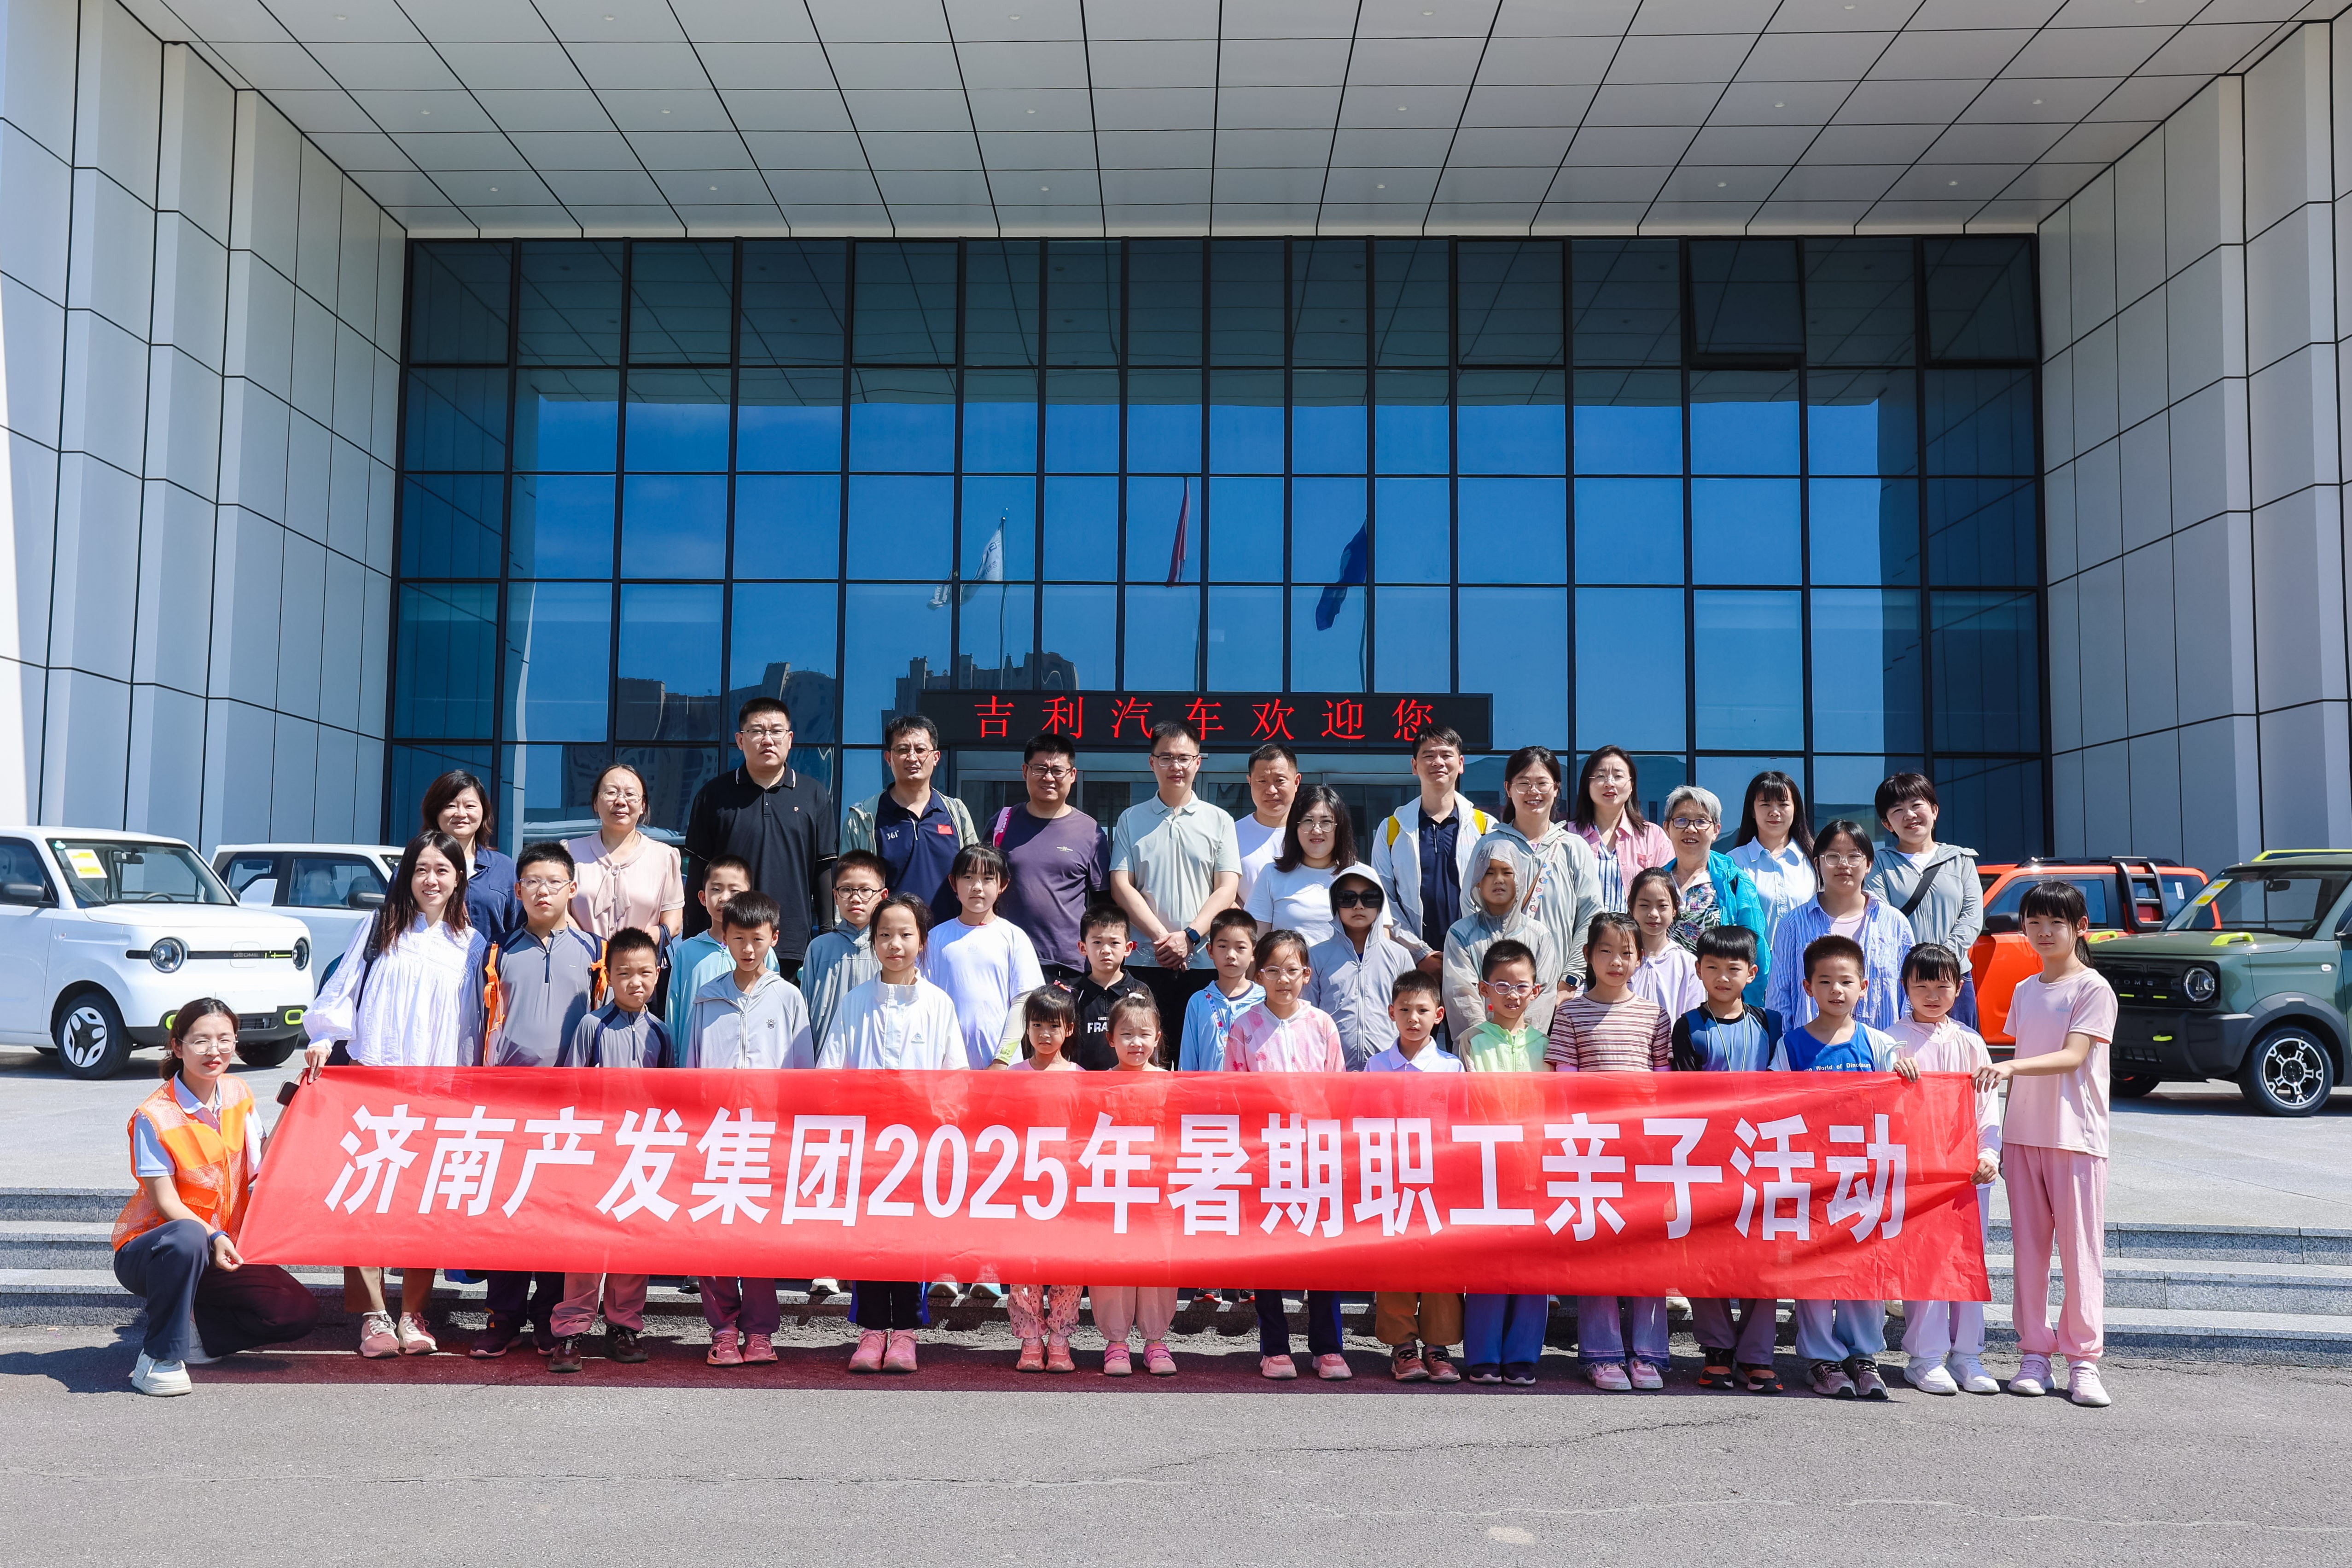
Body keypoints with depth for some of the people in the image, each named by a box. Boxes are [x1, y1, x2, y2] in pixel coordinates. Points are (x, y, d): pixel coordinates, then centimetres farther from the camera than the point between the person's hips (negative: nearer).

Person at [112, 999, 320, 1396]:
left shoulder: (238, 1095, 1)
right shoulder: (155, 1117, -15)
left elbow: (259, 1176, -1)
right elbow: (166, 1202, -18)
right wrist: (213, 1237, -33)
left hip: (224, 1250, 5)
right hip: (148, 1249, -5)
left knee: (300, 1313, -13)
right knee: (186, 1238, -43)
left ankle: (187, 1331, 3)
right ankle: (158, 1357, -24)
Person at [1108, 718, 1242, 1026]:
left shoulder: (1219, 821, 10)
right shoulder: (1131, 820, 11)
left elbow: (1227, 889, 3)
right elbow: (1121, 886, 2)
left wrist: (1189, 937, -12)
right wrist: (1163, 938, -10)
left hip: (1204, 964, 0)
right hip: (1145, 963, 0)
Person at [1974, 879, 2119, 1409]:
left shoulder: (2094, 989, -5)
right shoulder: (2024, 991, 13)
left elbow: (2073, 1057, -16)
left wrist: (2011, 1067, -30)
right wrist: (2005, 1127, 12)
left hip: (2076, 1136, -5)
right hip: (2023, 1134, 5)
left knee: (2080, 1248, -2)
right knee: (2029, 1246, 6)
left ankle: (2083, 1359, 6)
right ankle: (2034, 1354, 12)